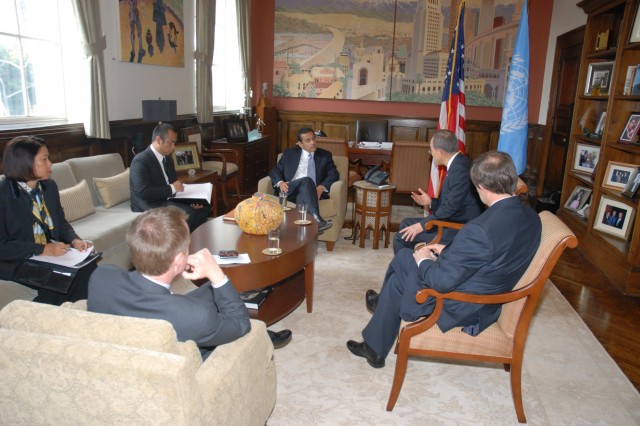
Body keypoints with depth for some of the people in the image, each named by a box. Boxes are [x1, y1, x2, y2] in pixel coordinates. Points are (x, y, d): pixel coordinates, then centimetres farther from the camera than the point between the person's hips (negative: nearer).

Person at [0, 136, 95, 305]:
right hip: (18, 263, -5)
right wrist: (42, 249, -23)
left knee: (88, 267, -22)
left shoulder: (49, 187, 7)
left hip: (51, 253, 5)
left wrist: (74, 240, -6)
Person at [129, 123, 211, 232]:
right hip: (149, 206, -8)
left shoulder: (168, 159, 14)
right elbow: (143, 192, -23)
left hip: (168, 200, 8)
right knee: (188, 212, -28)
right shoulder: (141, 161, -14)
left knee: (204, 205, -6)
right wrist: (171, 188, -18)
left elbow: (175, 185, 13)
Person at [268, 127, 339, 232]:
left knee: (301, 197, -36)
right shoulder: (289, 153, 18)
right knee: (306, 180, -34)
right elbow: (275, 171, 14)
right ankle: (316, 219, -52)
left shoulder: (325, 155, 18)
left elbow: (334, 174, 5)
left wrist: (322, 187, -15)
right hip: (290, 191, -1)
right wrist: (280, 182, -10)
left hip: (312, 192, 1)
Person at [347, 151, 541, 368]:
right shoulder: (531, 217, -8)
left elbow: (441, 281, -26)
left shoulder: (480, 229, -36)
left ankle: (375, 349, 33)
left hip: (462, 309, -8)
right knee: (403, 256, 15)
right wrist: (446, 250, 7)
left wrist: (423, 260, -6)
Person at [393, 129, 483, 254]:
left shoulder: (460, 168, -22)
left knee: (402, 237, -11)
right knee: (406, 223, 17)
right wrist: (431, 202, 12)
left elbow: (451, 207, -24)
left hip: (459, 230, -10)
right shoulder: (458, 164, 8)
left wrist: (422, 225, -18)